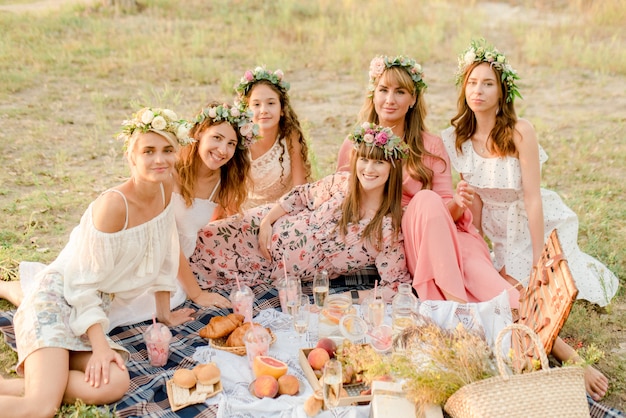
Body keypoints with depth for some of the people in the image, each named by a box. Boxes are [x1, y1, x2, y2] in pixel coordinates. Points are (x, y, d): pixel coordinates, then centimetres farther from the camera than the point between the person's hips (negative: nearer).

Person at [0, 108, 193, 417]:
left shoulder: (166, 189, 1)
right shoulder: (113, 205, -20)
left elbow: (164, 254, 12)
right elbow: (85, 281, -17)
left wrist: (164, 312, 17)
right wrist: (100, 346, -20)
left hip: (92, 307, 7)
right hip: (57, 299, -7)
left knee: (114, 385, -23)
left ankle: (31, 383, -6)